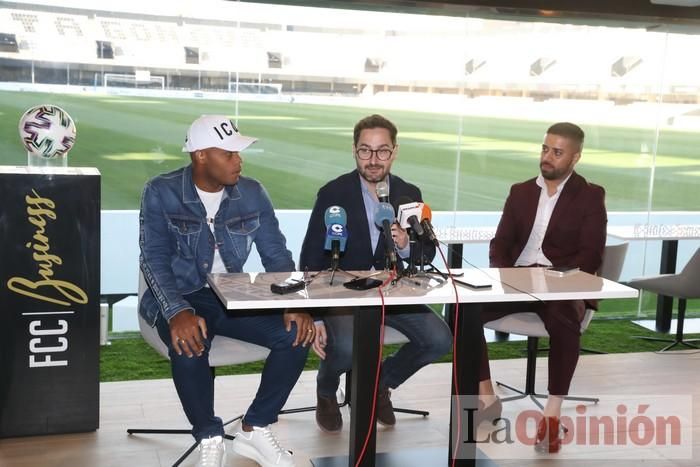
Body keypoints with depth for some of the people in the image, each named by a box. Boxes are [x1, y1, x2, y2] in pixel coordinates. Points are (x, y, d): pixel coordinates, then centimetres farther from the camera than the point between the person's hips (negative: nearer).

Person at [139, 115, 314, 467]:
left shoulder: (252, 193, 1)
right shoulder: (161, 192, -9)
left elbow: (276, 255, 2)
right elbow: (154, 260, -16)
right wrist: (178, 312, -34)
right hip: (182, 298, -4)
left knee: (297, 333, -19)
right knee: (188, 345, -36)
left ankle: (254, 430, -2)